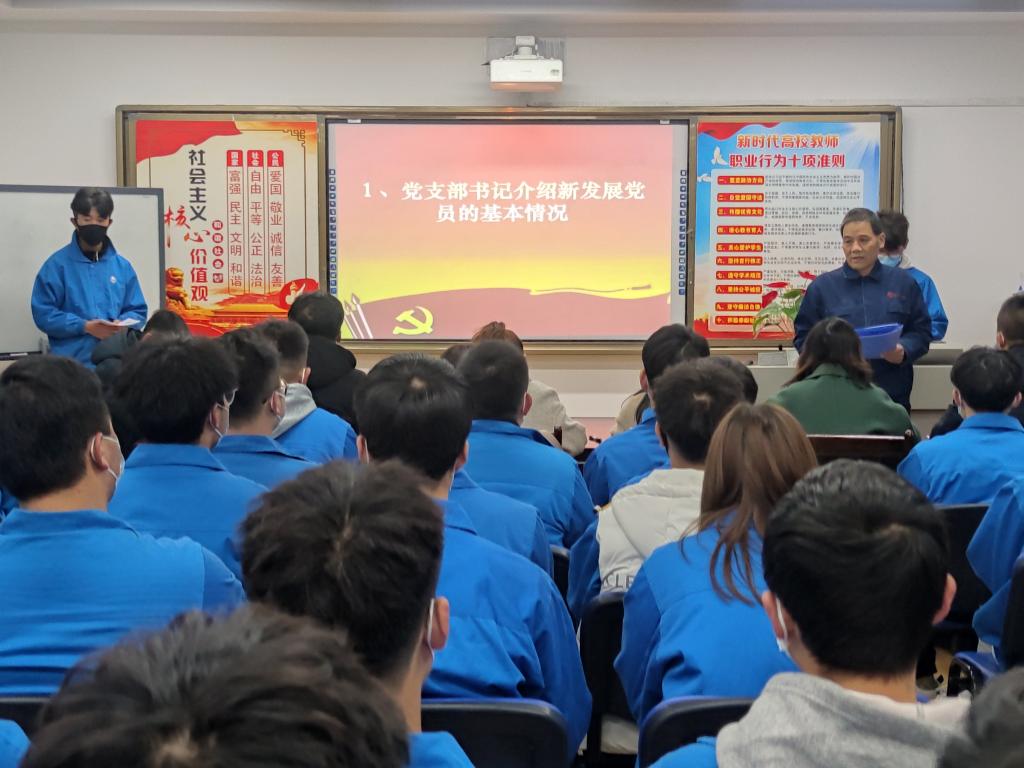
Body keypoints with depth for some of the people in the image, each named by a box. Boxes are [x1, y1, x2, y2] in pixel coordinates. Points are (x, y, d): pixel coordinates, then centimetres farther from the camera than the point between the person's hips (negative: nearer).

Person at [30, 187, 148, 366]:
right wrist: (84, 326, -16)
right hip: (72, 362, -3)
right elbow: (43, 313, -6)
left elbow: (137, 311, 13)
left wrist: (122, 324, -9)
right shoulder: (57, 264, -2)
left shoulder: (122, 265, 9)